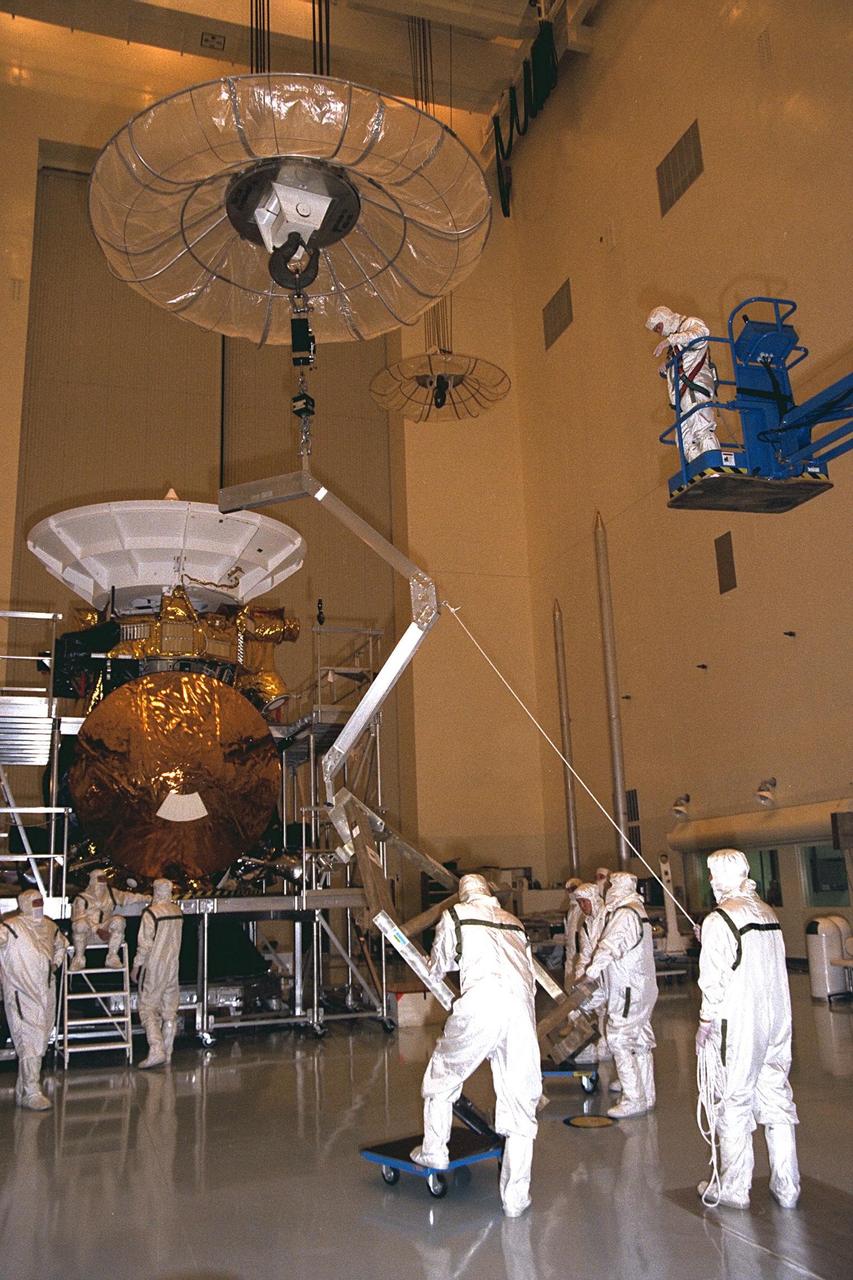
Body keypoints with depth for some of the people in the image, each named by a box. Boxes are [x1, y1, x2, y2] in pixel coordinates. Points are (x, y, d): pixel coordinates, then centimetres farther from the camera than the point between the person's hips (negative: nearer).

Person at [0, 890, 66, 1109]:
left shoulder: (49, 926, 11)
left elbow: (60, 944, 31)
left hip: (46, 994, 7)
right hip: (21, 995, -7)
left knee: (40, 1042, 12)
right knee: (29, 1042, -12)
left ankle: (22, 1091, 24)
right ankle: (32, 1094, -6)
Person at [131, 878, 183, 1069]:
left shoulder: (151, 913, -15)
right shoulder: (178, 912, 3)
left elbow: (145, 944, -14)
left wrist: (136, 967, -5)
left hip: (154, 966, -6)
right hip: (173, 965, 6)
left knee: (148, 1008, 0)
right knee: (169, 1011, 10)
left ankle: (156, 1051, -12)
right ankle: (167, 1054, 14)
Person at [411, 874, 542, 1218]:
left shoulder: (455, 916, 17)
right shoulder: (514, 923, 28)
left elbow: (437, 967, 28)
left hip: (482, 1001, -3)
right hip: (522, 1004, 4)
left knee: (443, 1072, 21)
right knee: (520, 1098, 10)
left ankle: (433, 1151, 33)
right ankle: (515, 1196, 13)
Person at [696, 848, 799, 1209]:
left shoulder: (718, 920, -14)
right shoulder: (768, 912, 6)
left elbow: (714, 977, -13)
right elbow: (777, 967, 11)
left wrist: (706, 1020, -4)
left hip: (739, 1025, -6)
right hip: (777, 1018, 6)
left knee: (735, 1103, 5)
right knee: (777, 1099, 13)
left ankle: (734, 1189, 14)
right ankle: (786, 1187, 21)